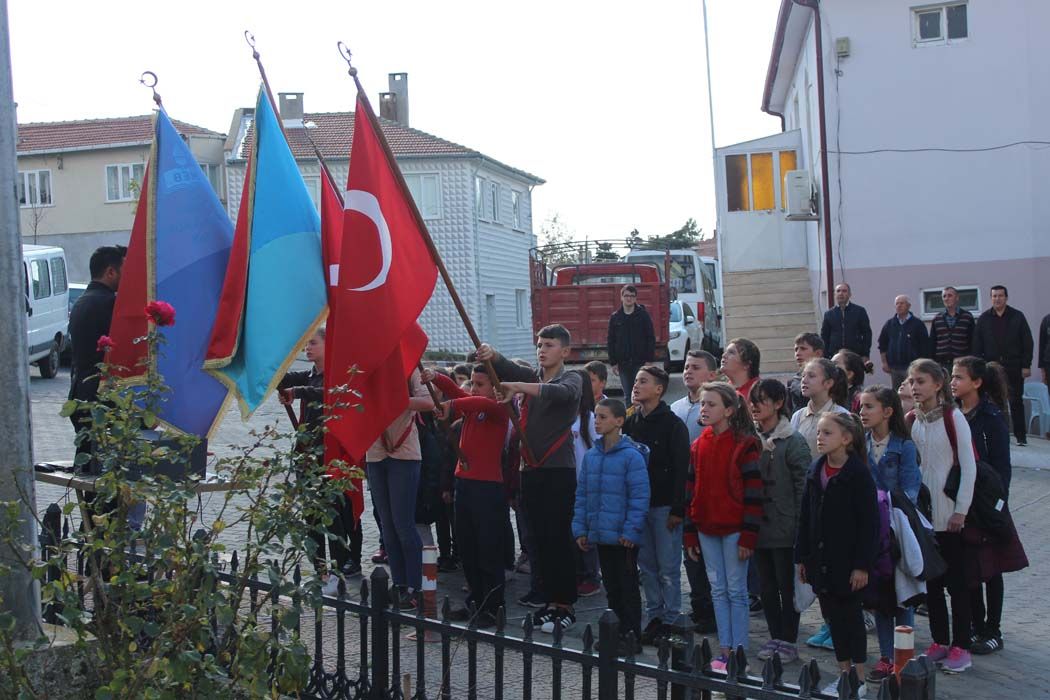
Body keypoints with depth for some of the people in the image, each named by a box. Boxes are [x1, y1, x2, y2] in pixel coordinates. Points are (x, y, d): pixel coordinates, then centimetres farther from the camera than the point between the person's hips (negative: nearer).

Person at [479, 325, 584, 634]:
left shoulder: (572, 379, -1)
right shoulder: (530, 377, 15)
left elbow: (561, 393, -25)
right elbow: (507, 369, -5)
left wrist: (517, 387, -37)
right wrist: (491, 355, -28)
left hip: (559, 471, -5)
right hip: (531, 469, 6)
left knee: (559, 538, -4)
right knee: (537, 539, 8)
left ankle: (566, 605, 4)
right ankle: (550, 599, 18)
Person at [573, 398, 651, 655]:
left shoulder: (631, 456, -13)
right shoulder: (590, 456, 6)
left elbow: (640, 497, -13)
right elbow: (582, 495, 11)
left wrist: (631, 530, -16)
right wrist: (580, 528, 7)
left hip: (623, 537, -6)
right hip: (599, 535, 6)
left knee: (628, 587, 3)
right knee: (611, 586, 15)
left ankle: (632, 636, 13)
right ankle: (617, 632, 26)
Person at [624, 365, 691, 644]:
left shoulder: (673, 425, -8)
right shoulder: (630, 423, 10)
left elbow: (681, 469, -11)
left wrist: (677, 509, -16)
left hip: (664, 506, -6)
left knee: (668, 566, 0)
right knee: (646, 565, 10)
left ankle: (670, 620, 9)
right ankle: (654, 616, 20)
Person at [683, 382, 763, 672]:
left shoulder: (745, 444, -9)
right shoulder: (699, 446, 9)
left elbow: (754, 493, -11)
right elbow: (692, 491, 12)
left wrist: (748, 537, -14)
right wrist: (691, 534, 9)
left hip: (734, 529, -6)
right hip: (707, 529, 6)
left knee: (736, 591, 1)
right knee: (718, 590, 10)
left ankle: (739, 651, 9)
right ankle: (725, 650, 17)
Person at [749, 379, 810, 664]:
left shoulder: (793, 441, -9)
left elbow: (803, 486, -11)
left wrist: (800, 524, -14)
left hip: (783, 526, -6)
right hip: (758, 526, 6)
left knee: (787, 585, 4)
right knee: (767, 585, 13)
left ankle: (788, 641, 15)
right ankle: (775, 637, 25)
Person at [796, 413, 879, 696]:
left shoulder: (858, 473, -13)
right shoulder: (815, 471, 6)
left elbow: (870, 522, -14)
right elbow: (806, 516, 11)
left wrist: (862, 564, -16)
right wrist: (802, 556, 9)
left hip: (847, 560, -6)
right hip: (821, 560, 6)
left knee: (850, 615, 3)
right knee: (833, 616, 12)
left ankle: (859, 680, 16)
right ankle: (844, 674, 24)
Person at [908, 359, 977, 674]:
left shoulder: (954, 418, -10)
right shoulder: (911, 421, 4)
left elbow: (969, 467, -10)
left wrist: (961, 510, -12)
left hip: (949, 513, -5)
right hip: (921, 511, 5)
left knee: (956, 581, 3)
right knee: (930, 580, 10)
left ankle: (960, 647, 12)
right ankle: (940, 641, 22)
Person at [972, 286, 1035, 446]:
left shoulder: (1017, 317, 3)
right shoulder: (984, 319, 7)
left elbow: (1028, 342, 1)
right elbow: (977, 345, 6)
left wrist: (1026, 365, -5)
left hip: (1013, 367, -1)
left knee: (1016, 402, 2)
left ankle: (1021, 435, 7)